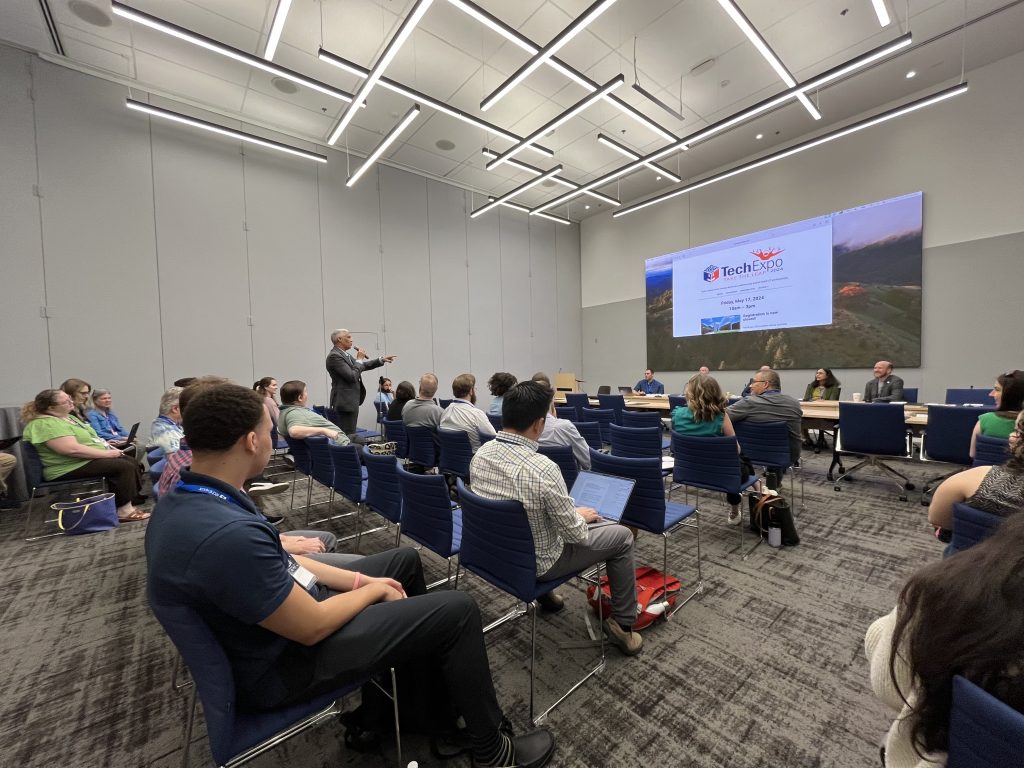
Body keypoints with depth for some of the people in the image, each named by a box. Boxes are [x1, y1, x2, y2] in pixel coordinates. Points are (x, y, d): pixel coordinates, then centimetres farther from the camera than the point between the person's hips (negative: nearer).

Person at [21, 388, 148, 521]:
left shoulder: (67, 416, 12)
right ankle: (124, 511, -18)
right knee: (124, 467, -23)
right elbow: (73, 449, -28)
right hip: (71, 468, -10)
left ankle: (134, 499, 3)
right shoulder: (45, 424, -19)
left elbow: (87, 439, 20)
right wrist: (107, 453, -21)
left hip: (91, 458, 10)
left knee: (131, 461, 0)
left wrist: (109, 448, 4)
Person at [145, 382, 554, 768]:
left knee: (406, 560, 18)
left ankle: (437, 700, 35)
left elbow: (276, 560, 4)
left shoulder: (183, 501, -4)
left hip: (285, 603, 9)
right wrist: (372, 590, -8)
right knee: (457, 610, -10)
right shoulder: (227, 534, -37)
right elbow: (314, 627, -27)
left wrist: (356, 579, 0)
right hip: (287, 661, -9)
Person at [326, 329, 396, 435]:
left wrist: (381, 359, 14)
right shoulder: (334, 356, -16)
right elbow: (352, 376, -22)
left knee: (351, 433, 14)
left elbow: (361, 366, 23)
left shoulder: (344, 354, 14)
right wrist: (359, 359, -9)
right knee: (348, 434, -8)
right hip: (345, 401, -10)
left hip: (351, 400, 10)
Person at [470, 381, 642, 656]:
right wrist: (581, 515, 2)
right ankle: (622, 624, 22)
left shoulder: (480, 454, -12)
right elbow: (575, 533, -20)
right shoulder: (543, 469, -34)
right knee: (622, 536, 10)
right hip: (535, 562, -6)